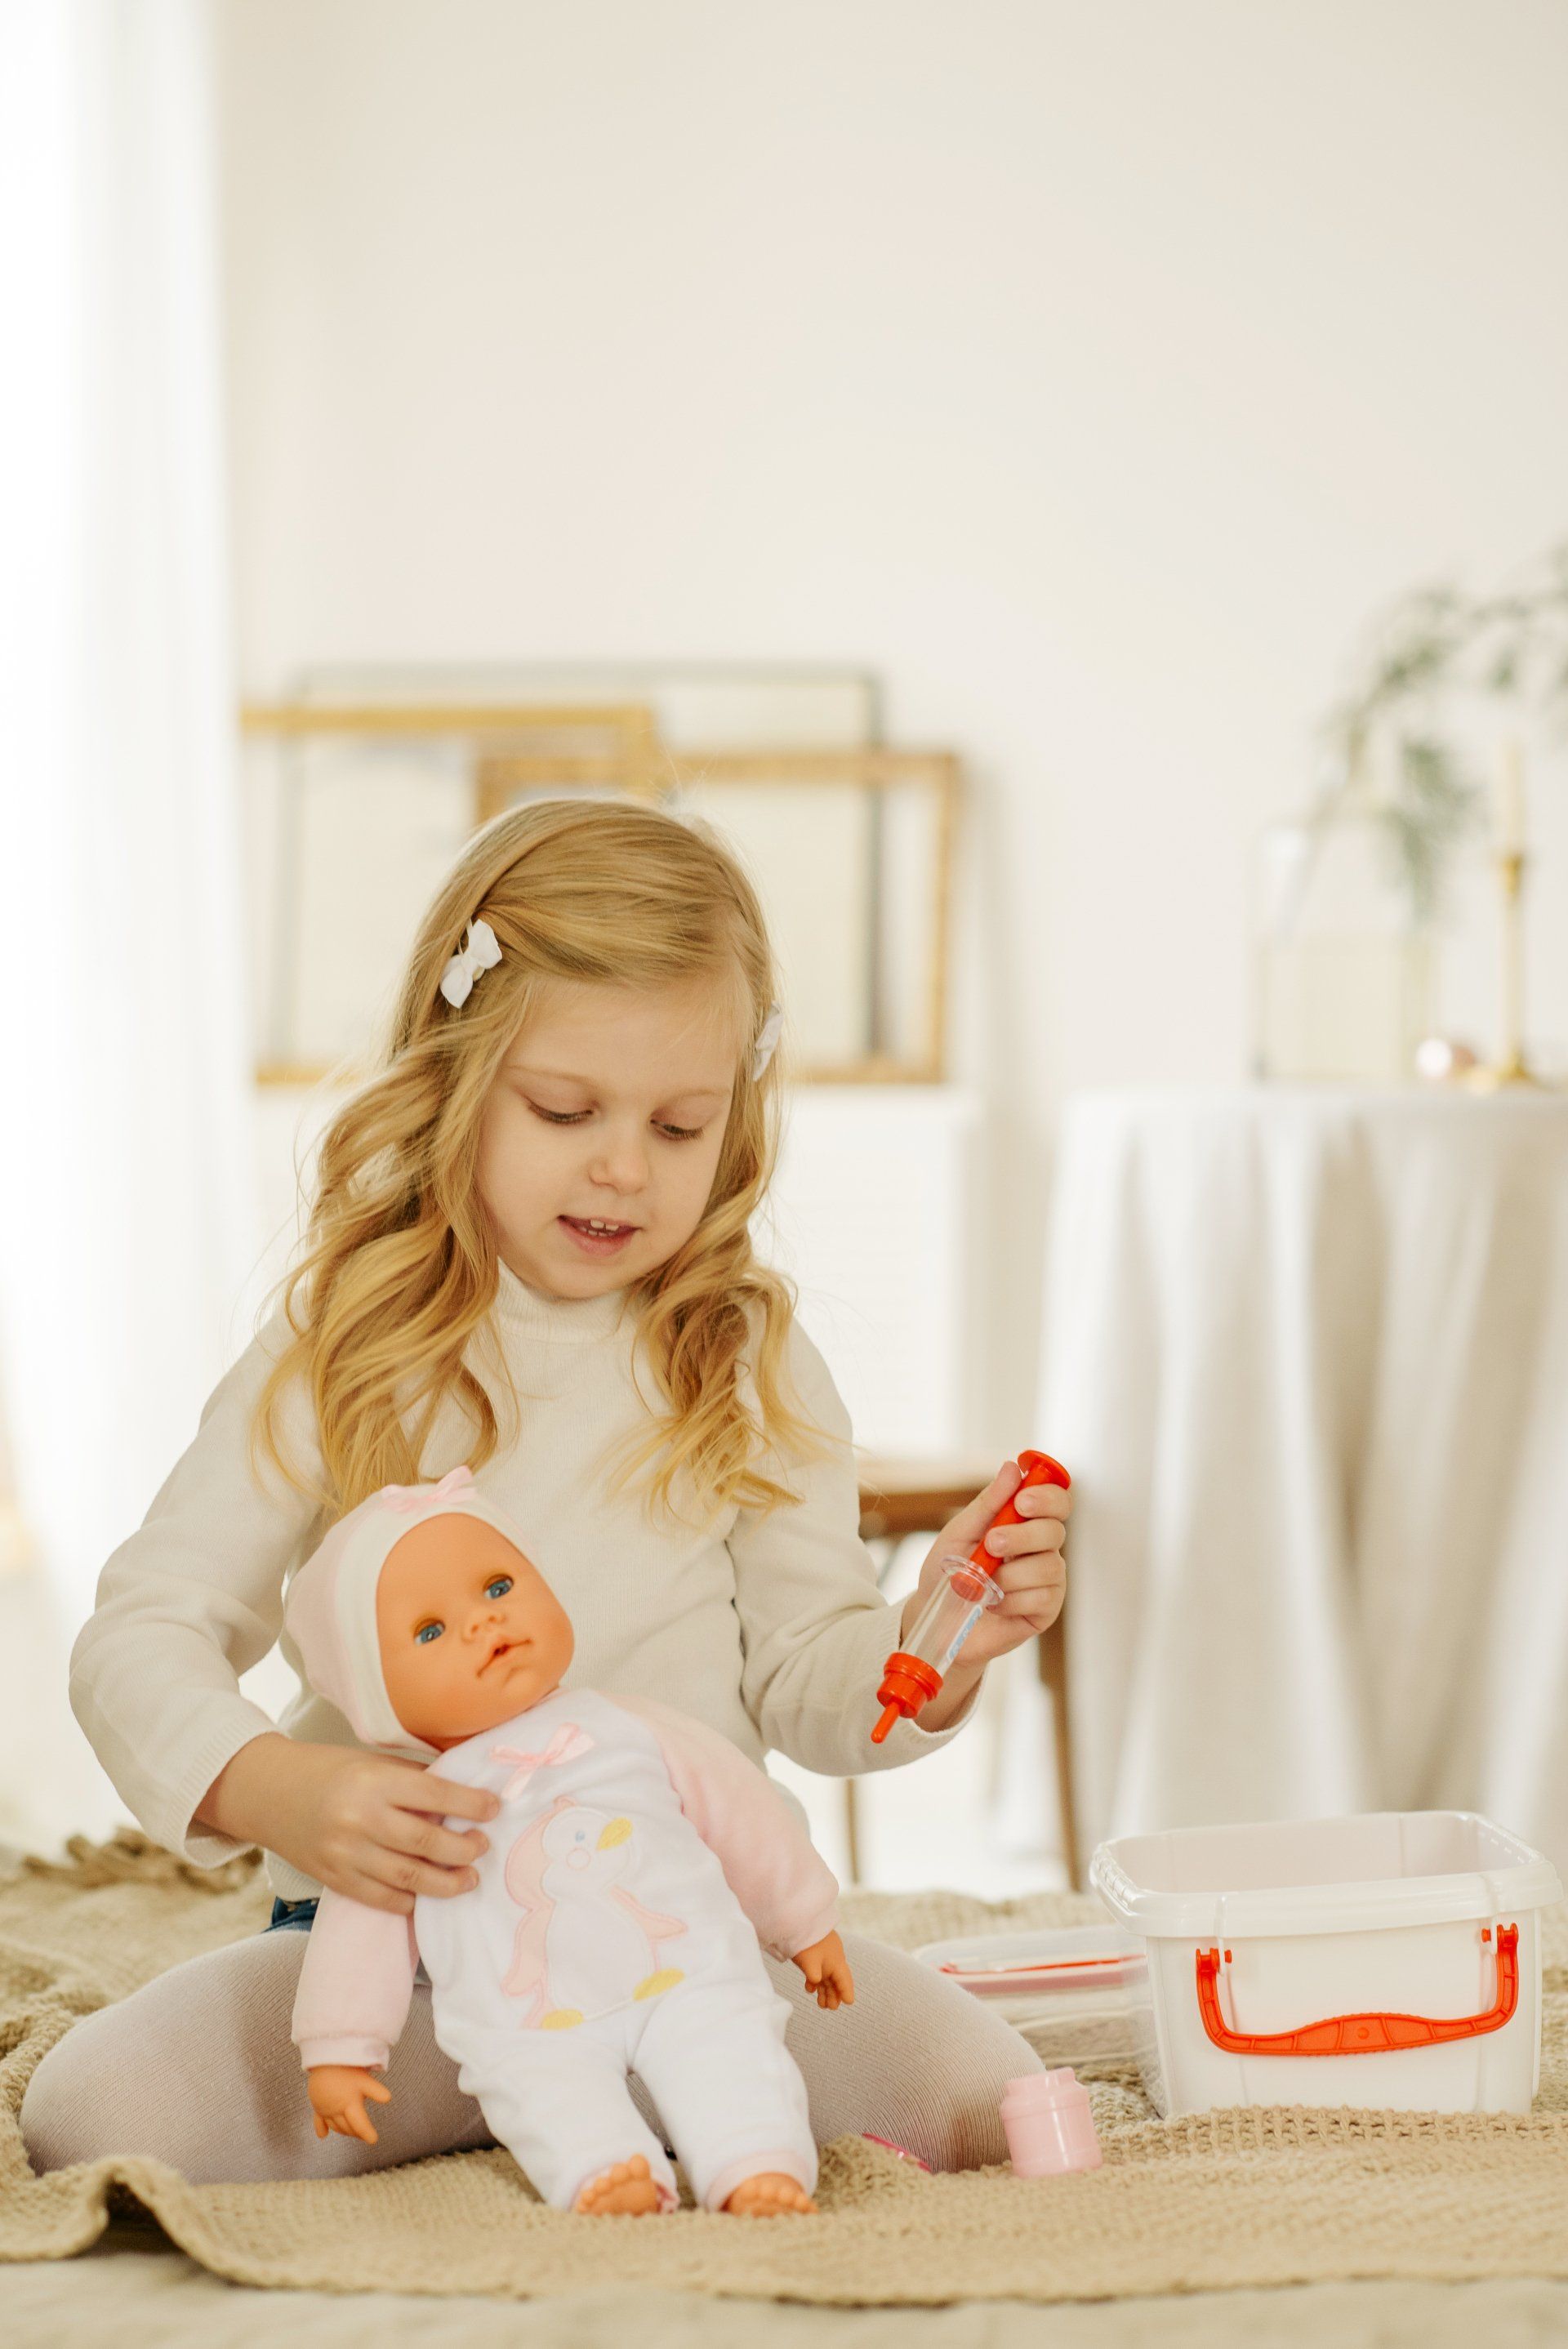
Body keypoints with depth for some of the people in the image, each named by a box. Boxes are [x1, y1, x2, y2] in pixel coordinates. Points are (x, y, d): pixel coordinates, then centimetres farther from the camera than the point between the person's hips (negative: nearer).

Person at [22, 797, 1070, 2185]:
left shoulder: (752, 1368, 5)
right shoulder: (342, 1352, -2)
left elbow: (804, 1682, 7)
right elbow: (144, 1634, -6)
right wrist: (279, 1790, -27)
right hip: (394, 1925, -1)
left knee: (977, 2097, -22)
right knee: (87, 2113, -23)